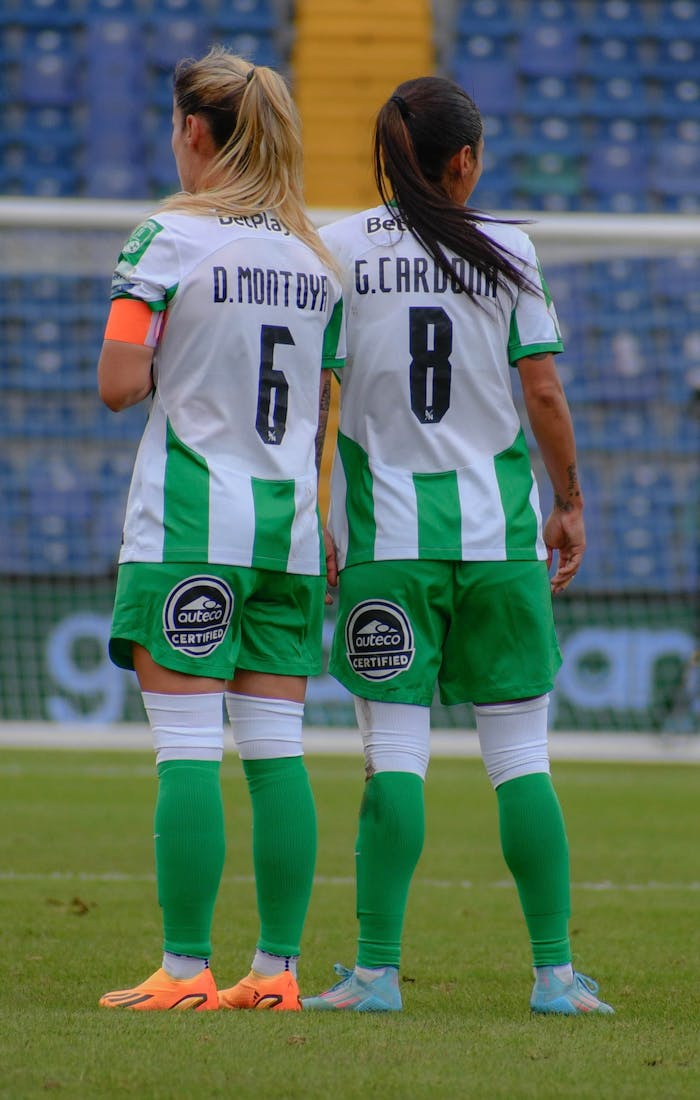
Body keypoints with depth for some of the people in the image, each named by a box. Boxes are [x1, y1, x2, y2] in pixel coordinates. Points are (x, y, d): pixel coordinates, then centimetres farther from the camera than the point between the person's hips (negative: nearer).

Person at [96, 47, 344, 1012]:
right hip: (288, 518, 6)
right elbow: (321, 414, 14)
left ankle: (186, 969, -7)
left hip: (189, 522, -5)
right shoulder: (316, 256, 11)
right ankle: (277, 969, 5)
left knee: (187, 749, -5)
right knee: (277, 750, 6)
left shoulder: (170, 239, -7)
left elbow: (120, 384, -13)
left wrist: (168, 359, 8)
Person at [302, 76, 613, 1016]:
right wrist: (569, 502, 11)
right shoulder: (507, 252, 0)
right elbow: (544, 393, -1)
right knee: (521, 754, 6)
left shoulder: (340, 249, 0)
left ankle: (378, 971, -4)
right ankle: (555, 973, 7)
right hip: (497, 525, 0)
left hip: (385, 525, 0)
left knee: (394, 752, 1)